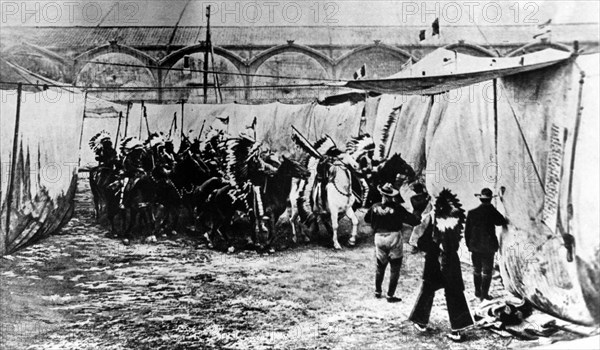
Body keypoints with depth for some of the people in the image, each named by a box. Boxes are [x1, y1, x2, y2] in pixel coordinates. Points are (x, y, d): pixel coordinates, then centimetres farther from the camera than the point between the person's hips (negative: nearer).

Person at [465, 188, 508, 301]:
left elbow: (467, 231, 0)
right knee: (487, 271, 6)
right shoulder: (492, 212, -13)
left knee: (477, 270, 17)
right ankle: (484, 294, 6)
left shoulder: (472, 213, -4)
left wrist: (469, 245, 9)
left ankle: (477, 292, 24)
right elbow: (502, 222, 1)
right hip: (489, 246, -3)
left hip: (475, 246, 3)